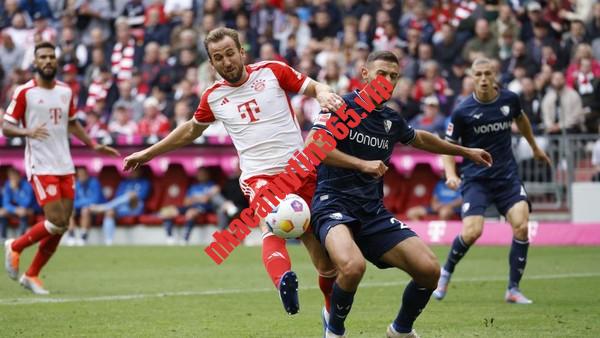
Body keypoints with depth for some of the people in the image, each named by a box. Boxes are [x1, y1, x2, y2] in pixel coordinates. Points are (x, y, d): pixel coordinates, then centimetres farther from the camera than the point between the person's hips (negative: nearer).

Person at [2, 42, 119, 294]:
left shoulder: (66, 91, 11)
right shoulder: (24, 92, -6)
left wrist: (95, 146, 15)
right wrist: (27, 131, -27)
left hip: (65, 167, 6)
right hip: (40, 167, -6)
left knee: (61, 227, 3)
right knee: (56, 222, -15)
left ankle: (31, 275, 17)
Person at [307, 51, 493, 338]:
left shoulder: (391, 120, 15)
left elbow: (420, 139, 37)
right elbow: (312, 146, -18)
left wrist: (465, 151, 45)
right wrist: (362, 164, -21)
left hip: (373, 211, 6)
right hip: (334, 204, -6)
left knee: (429, 270, -9)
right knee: (353, 267, -36)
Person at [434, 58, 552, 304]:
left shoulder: (510, 99, -1)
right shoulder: (462, 112, -10)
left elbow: (520, 119, 23)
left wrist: (535, 147, 35)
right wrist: (451, 174, -18)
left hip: (507, 175, 3)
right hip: (475, 179, -3)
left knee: (521, 226, -17)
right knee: (472, 231, -20)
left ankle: (513, 289, -3)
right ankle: (446, 272, 11)